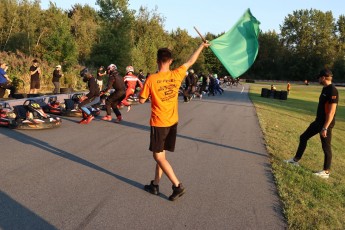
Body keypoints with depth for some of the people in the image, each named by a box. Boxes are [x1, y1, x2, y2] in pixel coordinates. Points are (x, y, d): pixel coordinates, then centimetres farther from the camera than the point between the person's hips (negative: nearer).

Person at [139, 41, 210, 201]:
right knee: (160, 154, 17)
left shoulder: (151, 79, -16)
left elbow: (142, 100, -7)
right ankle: (155, 185, 25)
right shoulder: (177, 75, -3)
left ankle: (177, 186, -1)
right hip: (172, 122, 6)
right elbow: (191, 61, 12)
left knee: (158, 156, 4)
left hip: (158, 123, -5)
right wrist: (202, 46, 24)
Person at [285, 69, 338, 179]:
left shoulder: (332, 91, -21)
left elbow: (331, 112, -24)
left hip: (326, 124, -10)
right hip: (318, 121, 10)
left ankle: (326, 172, 14)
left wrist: (325, 128, -25)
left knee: (326, 147, 1)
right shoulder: (325, 89, 10)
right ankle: (296, 160, 28)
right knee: (303, 137, 16)